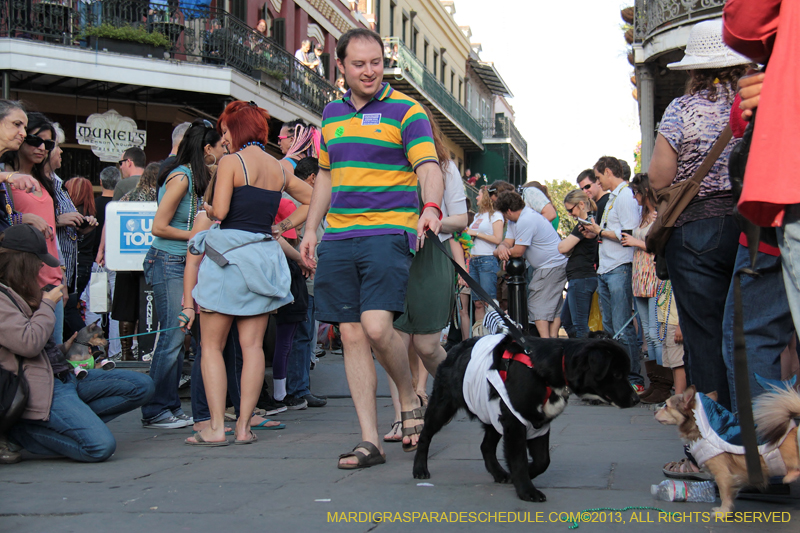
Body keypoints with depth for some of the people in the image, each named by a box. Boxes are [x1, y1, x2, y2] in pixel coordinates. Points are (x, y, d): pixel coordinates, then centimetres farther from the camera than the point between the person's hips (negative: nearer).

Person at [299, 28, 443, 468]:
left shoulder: (405, 111, -1)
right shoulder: (332, 114, 17)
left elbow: (429, 167, -11)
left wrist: (430, 207, -30)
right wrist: (311, 228, 18)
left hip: (388, 232, -5)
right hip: (338, 238, 6)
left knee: (377, 327, -20)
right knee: (352, 335, 2)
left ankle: (410, 402, 9)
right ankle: (370, 440, 6)